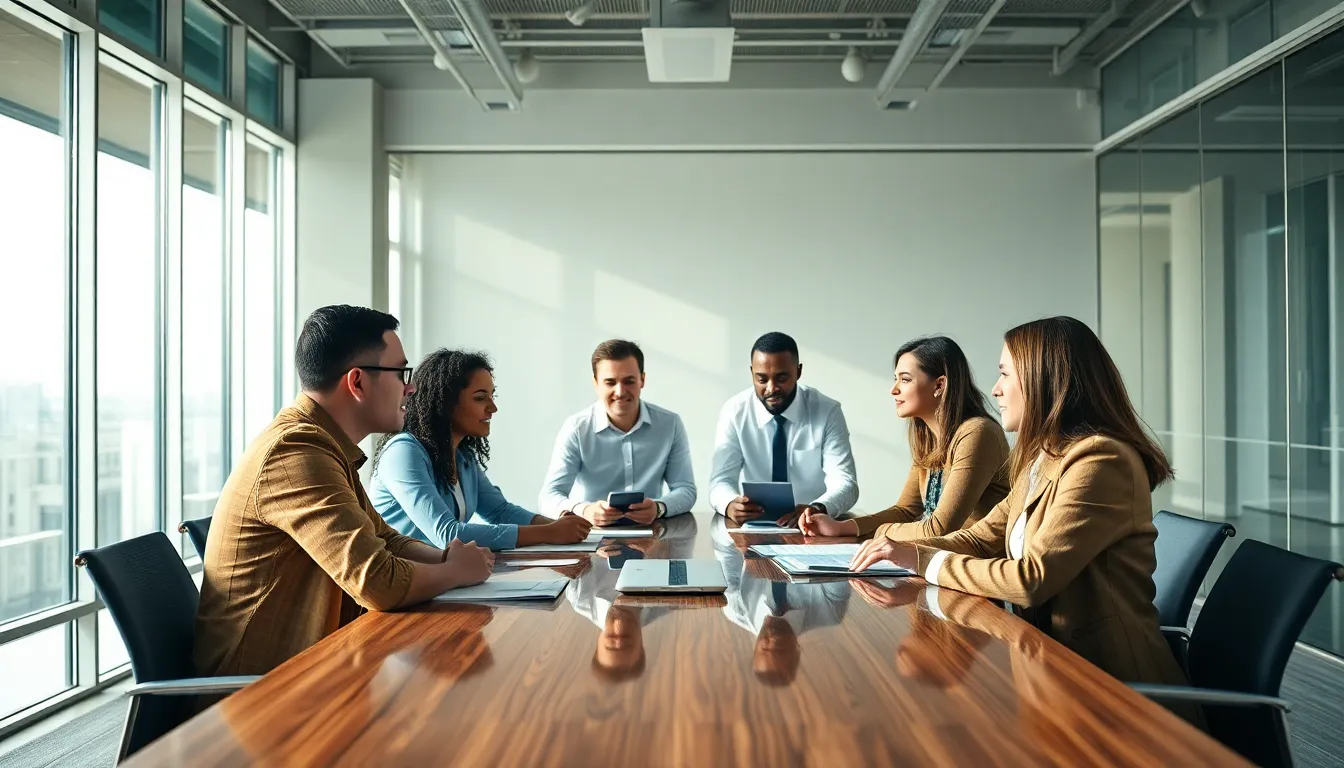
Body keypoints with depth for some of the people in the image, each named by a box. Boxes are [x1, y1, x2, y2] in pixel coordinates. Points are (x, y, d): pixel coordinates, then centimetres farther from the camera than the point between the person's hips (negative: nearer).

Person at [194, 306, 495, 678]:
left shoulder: (326, 447, 9)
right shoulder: (294, 452, -22)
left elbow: (385, 540, 16)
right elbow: (380, 583, -28)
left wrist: (446, 557, -4)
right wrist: (458, 570, -10)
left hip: (305, 660, 9)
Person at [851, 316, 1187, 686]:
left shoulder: (1100, 461, -20)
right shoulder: (1042, 460, 10)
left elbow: (1031, 579, -25)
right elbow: (982, 537, 9)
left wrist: (923, 560, -17)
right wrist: (903, 550, -7)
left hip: (1109, 678, -7)